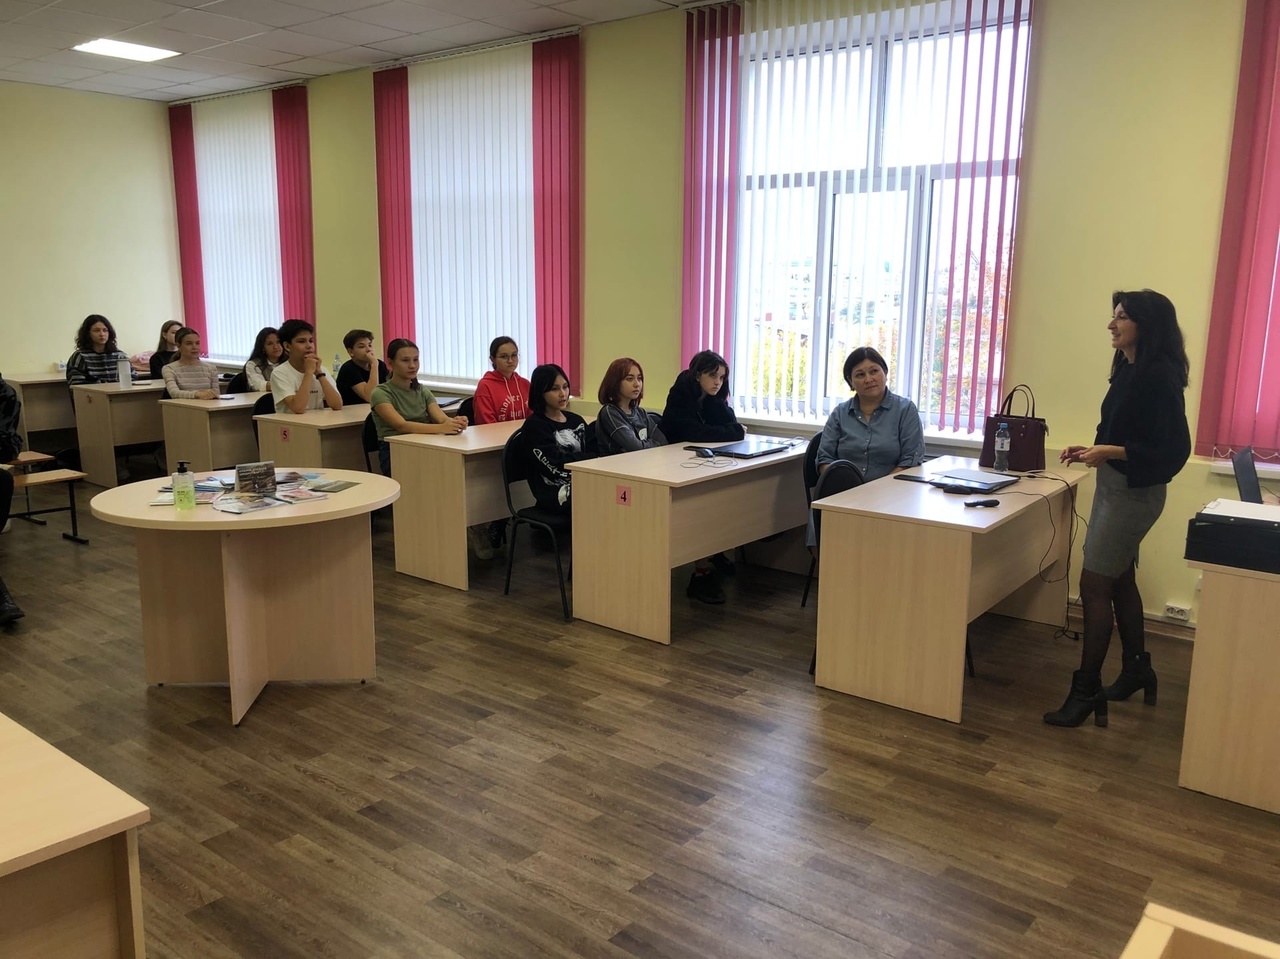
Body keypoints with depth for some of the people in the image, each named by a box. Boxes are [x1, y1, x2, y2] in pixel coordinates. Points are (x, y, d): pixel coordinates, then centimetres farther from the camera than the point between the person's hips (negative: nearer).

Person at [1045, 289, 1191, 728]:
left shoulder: (1160, 376, -18)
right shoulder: (1129, 370, 9)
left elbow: (1173, 449, -21)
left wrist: (1111, 452, -26)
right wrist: (1092, 449, 7)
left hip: (1135, 491, -10)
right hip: (1113, 485, 10)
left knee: (1094, 585, -7)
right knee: (1119, 580, 19)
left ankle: (1087, 690, 2)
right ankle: (1136, 668, 35)